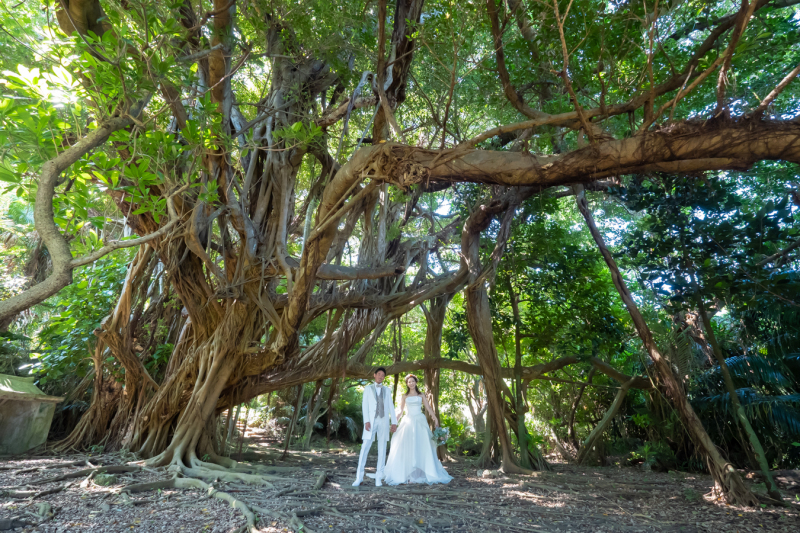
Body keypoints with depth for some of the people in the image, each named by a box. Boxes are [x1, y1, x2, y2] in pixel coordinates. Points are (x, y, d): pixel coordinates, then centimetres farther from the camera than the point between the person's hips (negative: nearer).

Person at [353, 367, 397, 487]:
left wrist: (394, 422, 0)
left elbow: (391, 406, 10)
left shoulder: (387, 390, 15)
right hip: (371, 421, -2)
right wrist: (366, 421, -11)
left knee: (382, 449, 2)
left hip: (384, 421, 2)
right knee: (365, 448, -7)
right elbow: (365, 405, 1)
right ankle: (359, 477, -3)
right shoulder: (368, 388, 9)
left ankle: (378, 478, 8)